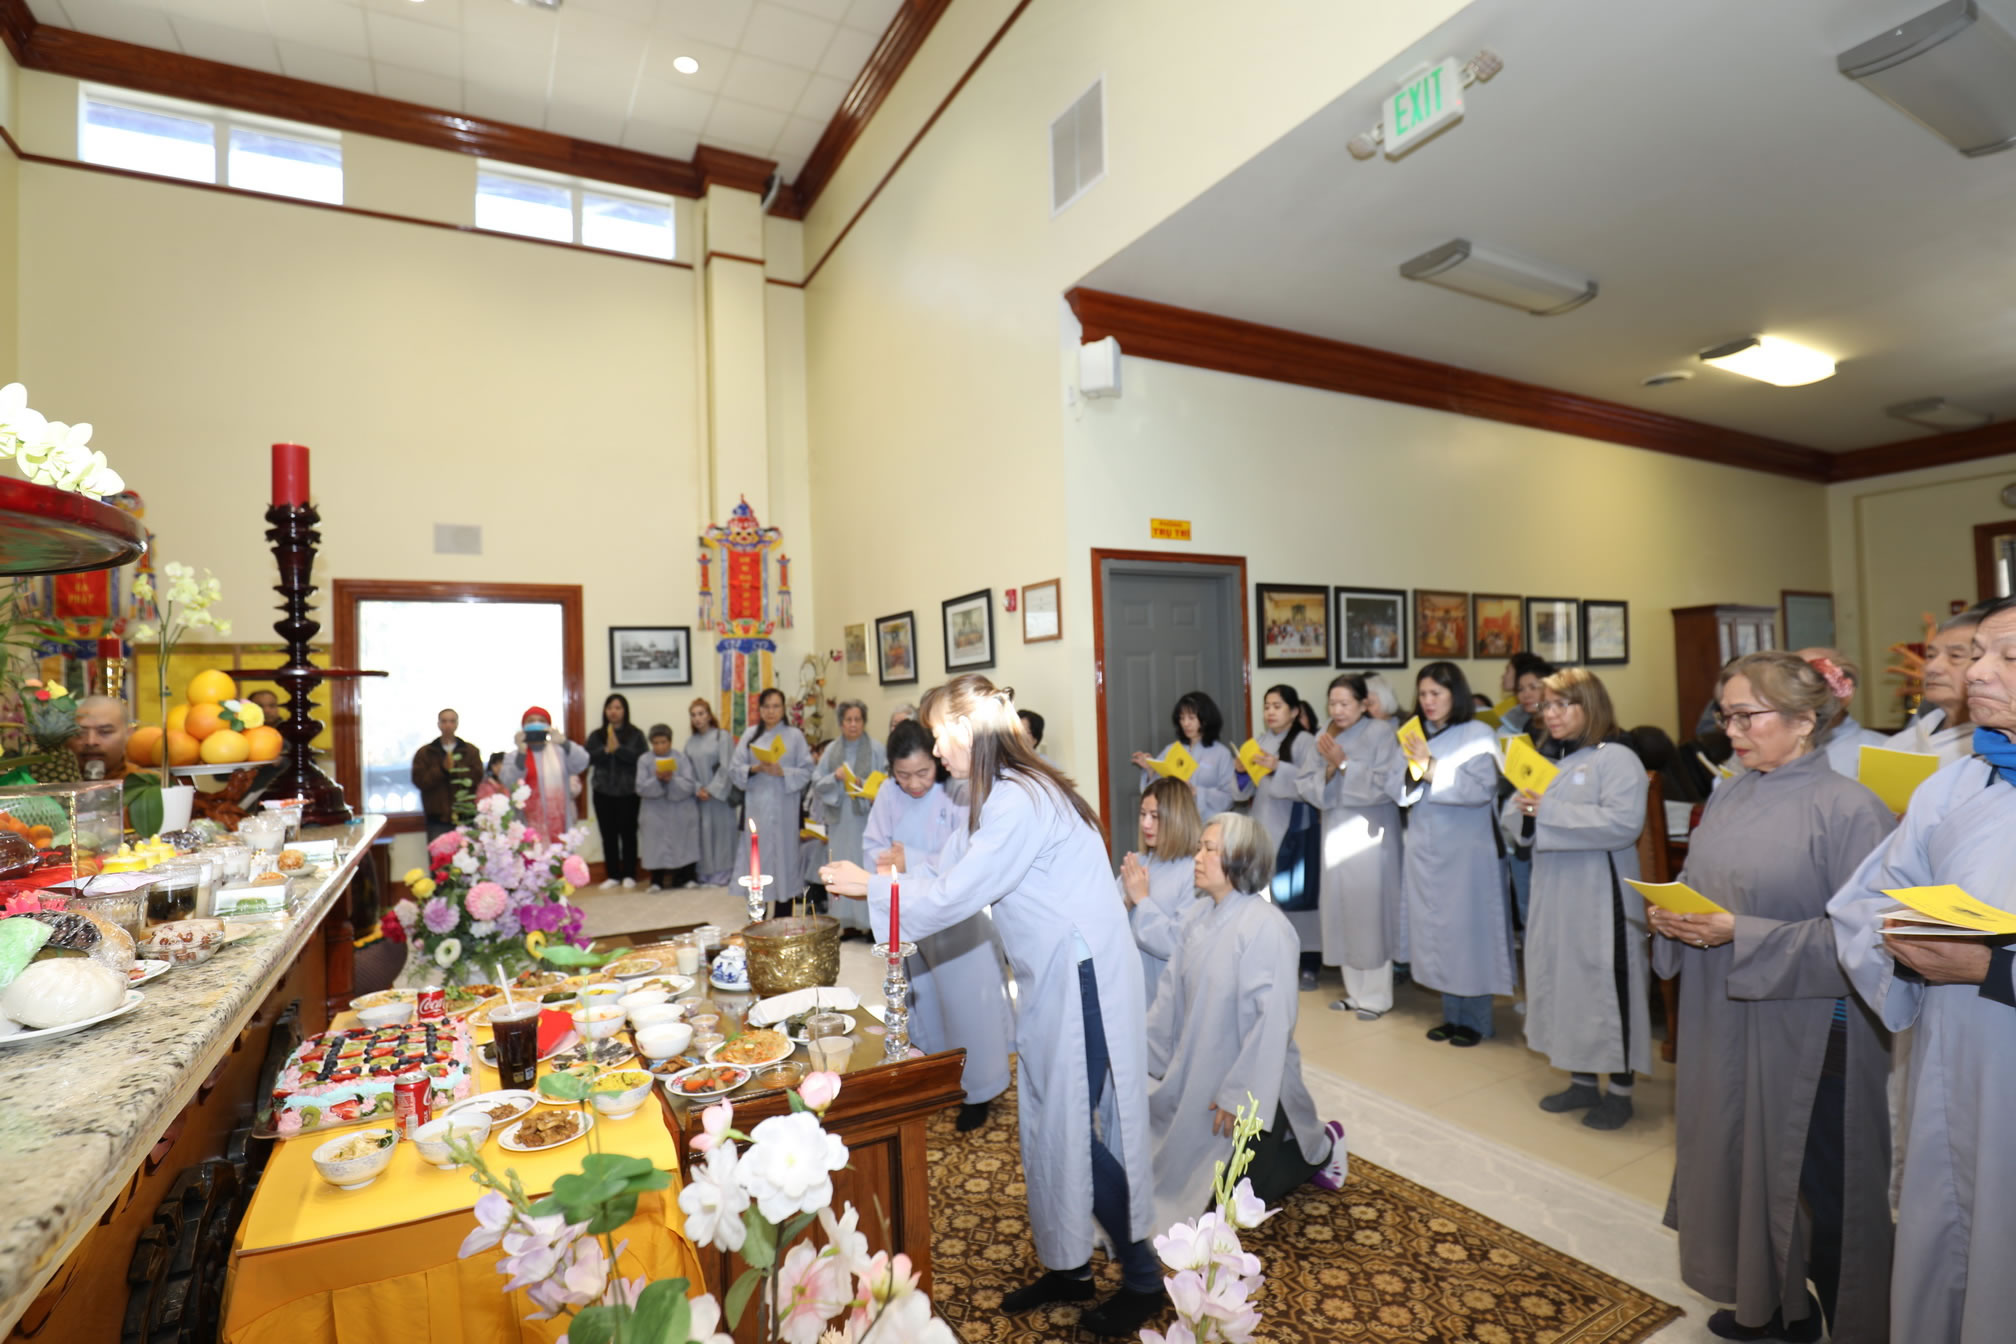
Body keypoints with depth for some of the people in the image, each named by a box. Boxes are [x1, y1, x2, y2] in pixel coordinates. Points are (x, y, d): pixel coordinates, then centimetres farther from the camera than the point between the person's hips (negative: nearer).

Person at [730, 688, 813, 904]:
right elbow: (734, 769, 5)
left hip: (784, 807, -1)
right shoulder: (750, 734, 9)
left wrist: (782, 772, -15)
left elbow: (807, 771, 0)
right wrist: (755, 769, -12)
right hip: (756, 806, 1)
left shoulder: (795, 735, 3)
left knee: (783, 853, 1)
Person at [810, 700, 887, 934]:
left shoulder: (876, 748, -1)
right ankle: (843, 921, 12)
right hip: (839, 818, 3)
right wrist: (835, 777, -11)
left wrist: (861, 783, -19)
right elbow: (817, 783, 6)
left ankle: (868, 920, 2)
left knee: (865, 868, -5)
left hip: (865, 817, -3)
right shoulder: (831, 750, 9)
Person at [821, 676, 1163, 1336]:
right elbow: (945, 878, 11)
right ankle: (1068, 1267, 33)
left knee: (1074, 1127, 1)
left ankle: (1144, 1278, 19)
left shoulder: (1020, 800, -22)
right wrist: (870, 885, 3)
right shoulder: (997, 797, 10)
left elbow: (955, 895, -22)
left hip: (1083, 976, -10)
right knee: (1048, 1125, 16)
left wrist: (870, 887, -10)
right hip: (1052, 977, 10)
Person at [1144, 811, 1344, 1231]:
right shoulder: (1195, 917, -4)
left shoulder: (1266, 927, -25)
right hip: (1196, 1077, 7)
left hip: (1253, 1086, -7)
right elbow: (1171, 995, 2)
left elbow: (1273, 1020, -25)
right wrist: (1144, 1055, 4)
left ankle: (1321, 1147, 27)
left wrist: (1239, 1095, -22)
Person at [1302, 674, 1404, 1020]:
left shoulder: (1380, 734, -8)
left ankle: (1376, 996, 12)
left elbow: (1383, 786, -15)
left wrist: (1343, 764, -16)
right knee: (1340, 909, 9)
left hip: (1370, 833, -5)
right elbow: (1309, 788, 4)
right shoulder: (1324, 736, 7)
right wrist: (1328, 769, -14)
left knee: (1370, 911, -2)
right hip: (1336, 832, 5)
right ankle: (1355, 989, 24)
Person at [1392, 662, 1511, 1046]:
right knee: (1436, 932, 11)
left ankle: (1475, 1020, 15)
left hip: (1467, 849, -5)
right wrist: (1412, 773, -12)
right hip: (1425, 848, 5)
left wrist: (1433, 770, -18)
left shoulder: (1478, 734, -5)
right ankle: (1451, 1015, 23)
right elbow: (1399, 793, 6)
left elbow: (1482, 788, -17)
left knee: (1469, 931, 1)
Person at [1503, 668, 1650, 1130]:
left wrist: (1549, 811, -23)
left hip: (1600, 895, -7)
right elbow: (1513, 824, 12)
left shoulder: (1617, 759, -9)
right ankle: (1582, 1080, 28)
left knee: (1605, 984, 1)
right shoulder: (1544, 760, 11)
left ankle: (1620, 1090, 19)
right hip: (1553, 892, 7)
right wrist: (1523, 811, -11)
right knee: (1560, 980, 13)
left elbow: (1624, 823, -23)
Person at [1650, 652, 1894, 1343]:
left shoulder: (1849, 808, -13)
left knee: (1817, 1191, 7)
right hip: (1724, 1025, 6)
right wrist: (1674, 919, -6)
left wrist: (1743, 936, -22)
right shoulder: (1729, 796, 6)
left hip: (1808, 1038, -6)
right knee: (1742, 1167, 17)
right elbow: (1700, 890, 14)